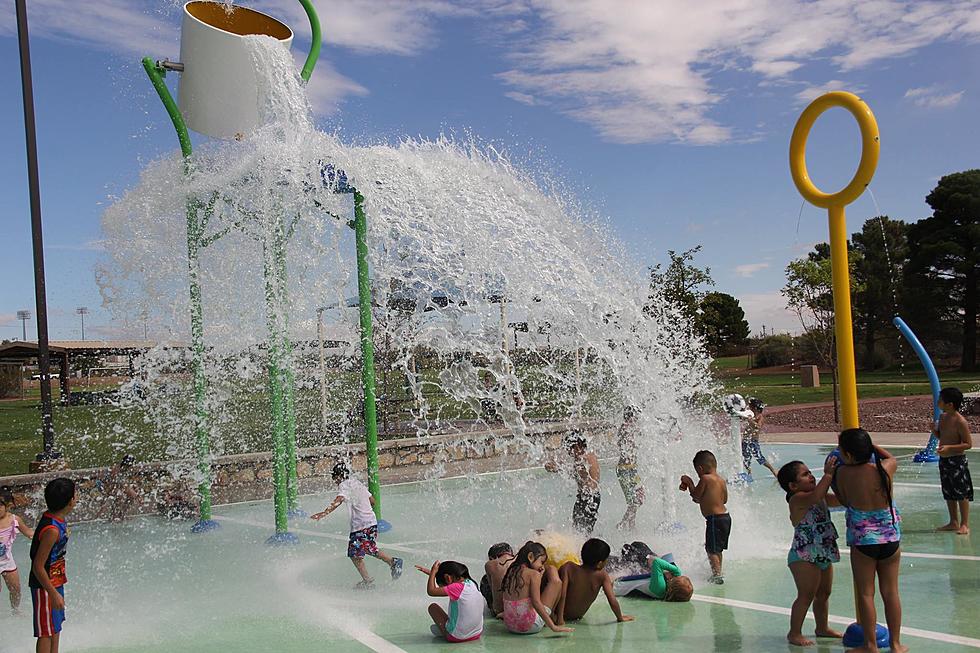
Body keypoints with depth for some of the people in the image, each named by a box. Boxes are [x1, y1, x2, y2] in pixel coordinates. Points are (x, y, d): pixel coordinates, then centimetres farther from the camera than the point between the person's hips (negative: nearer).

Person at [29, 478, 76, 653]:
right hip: (45, 586, -9)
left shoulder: (54, 518, 0)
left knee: (56, 626, 22)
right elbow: (38, 566, -26)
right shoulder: (52, 530, -29)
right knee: (47, 632, 1)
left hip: (55, 581, 9)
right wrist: (54, 594, -22)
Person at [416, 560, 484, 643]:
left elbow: (431, 591, -19)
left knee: (433, 607, 7)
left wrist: (433, 572, -8)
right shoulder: (470, 583, 3)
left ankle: (444, 632, 15)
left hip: (457, 637, -7)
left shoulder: (457, 587, -20)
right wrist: (431, 573, 22)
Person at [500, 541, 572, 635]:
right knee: (556, 581, 5)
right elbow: (536, 602, -22)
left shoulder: (510, 572, 5)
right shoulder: (534, 574, -14)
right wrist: (553, 627, -21)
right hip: (530, 626, -7)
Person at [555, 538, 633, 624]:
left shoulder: (568, 567, -26)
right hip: (578, 615, 0)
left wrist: (559, 618, -27)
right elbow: (613, 601, -26)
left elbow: (562, 595, -32)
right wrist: (620, 618, -9)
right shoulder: (602, 575, -23)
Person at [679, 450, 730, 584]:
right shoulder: (722, 479, 9)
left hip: (714, 519, -9)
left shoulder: (705, 478, -15)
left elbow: (695, 495, -8)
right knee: (718, 548, 21)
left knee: (711, 549, -4)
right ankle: (718, 573, 31)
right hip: (725, 516, 9)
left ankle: (717, 574, -9)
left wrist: (689, 482, 5)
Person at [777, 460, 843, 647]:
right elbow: (814, 497, -37)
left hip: (823, 554, 9)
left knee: (824, 593, 20)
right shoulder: (797, 499, -17)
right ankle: (794, 633, 3)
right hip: (804, 556, -9)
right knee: (806, 595, -6)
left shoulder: (821, 496, 12)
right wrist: (828, 475, -34)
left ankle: (823, 627, 37)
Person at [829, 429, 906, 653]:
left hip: (862, 540, -3)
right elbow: (892, 458, 17)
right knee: (891, 592, 13)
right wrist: (868, 444, 23)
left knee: (865, 593, 9)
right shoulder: (884, 469, -8)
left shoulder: (843, 473, -13)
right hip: (891, 537, 3)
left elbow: (844, 501, 1)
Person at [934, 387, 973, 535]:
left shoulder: (960, 421, -19)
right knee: (949, 494, 14)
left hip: (957, 460, -8)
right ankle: (953, 522, 25)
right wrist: (934, 430, -2)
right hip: (944, 460, 8)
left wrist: (949, 447, -26)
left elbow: (968, 444, -17)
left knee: (961, 494, 1)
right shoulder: (942, 417, 6)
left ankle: (964, 524, 9)